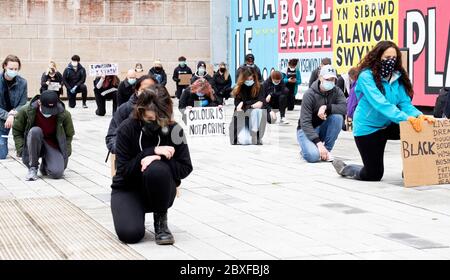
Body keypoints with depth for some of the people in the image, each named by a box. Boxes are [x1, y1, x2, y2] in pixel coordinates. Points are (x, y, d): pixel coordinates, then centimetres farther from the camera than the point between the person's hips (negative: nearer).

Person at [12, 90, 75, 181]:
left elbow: (69, 135, 3)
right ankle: (32, 168, -19)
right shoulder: (26, 111, -16)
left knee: (57, 173, -26)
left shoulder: (64, 114, -14)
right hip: (33, 144, 0)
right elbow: (16, 131, -3)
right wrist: (22, 150, -12)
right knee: (35, 131, -35)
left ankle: (45, 166, 14)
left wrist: (66, 153, -5)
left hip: (53, 146, 1)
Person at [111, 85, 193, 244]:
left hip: (159, 191, 0)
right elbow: (123, 170, -16)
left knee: (156, 169, -35)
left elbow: (185, 168, -11)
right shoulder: (127, 129, -15)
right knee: (130, 234, -28)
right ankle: (135, 212, 11)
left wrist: (158, 159, -27)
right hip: (128, 189, 0)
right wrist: (152, 151, -27)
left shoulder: (173, 130, -14)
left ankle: (161, 221, -11)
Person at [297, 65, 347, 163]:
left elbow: (345, 107, -24)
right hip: (307, 129, -4)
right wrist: (318, 143, -34)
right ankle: (306, 149, 8)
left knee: (338, 116, -25)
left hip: (323, 127, 4)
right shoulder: (310, 94, -20)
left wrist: (326, 107, -33)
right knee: (313, 156, -31)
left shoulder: (336, 91, -7)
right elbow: (305, 122, -25)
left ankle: (327, 149, -10)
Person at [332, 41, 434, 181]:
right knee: (374, 174, -1)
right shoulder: (366, 76, -20)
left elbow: (405, 103, -6)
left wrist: (418, 115, -28)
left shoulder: (397, 76, -2)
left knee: (418, 128, -20)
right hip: (367, 128, -5)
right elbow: (380, 103, -32)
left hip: (387, 126, 5)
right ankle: (344, 168, 29)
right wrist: (406, 118, -43)